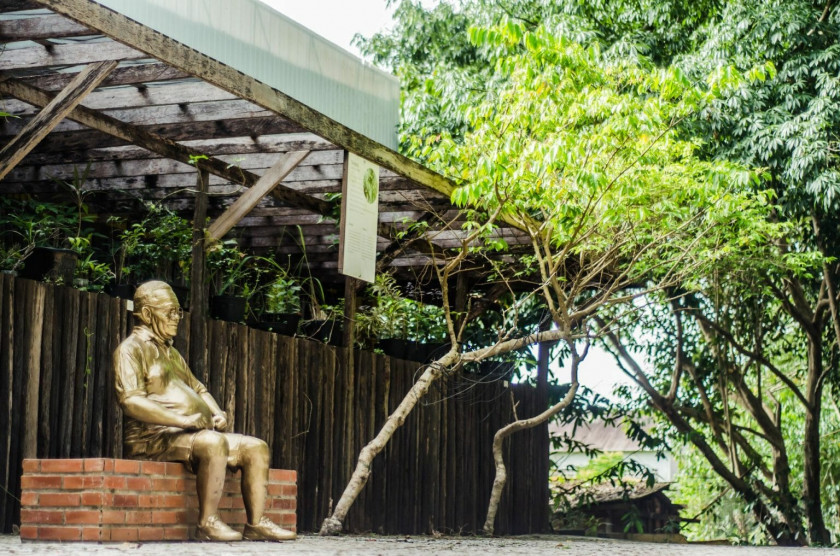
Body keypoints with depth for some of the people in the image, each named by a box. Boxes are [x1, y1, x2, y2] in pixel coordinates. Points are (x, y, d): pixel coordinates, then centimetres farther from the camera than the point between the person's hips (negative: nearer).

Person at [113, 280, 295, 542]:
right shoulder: (131, 349, -5)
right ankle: (207, 524, -29)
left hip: (194, 434, 9)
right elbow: (130, 402, -19)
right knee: (213, 443, -35)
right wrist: (183, 421, -24)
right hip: (154, 437, -9)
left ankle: (256, 523, -5)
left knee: (256, 447, -1)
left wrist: (218, 413, 8)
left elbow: (198, 388, 32)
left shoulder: (170, 353, 25)